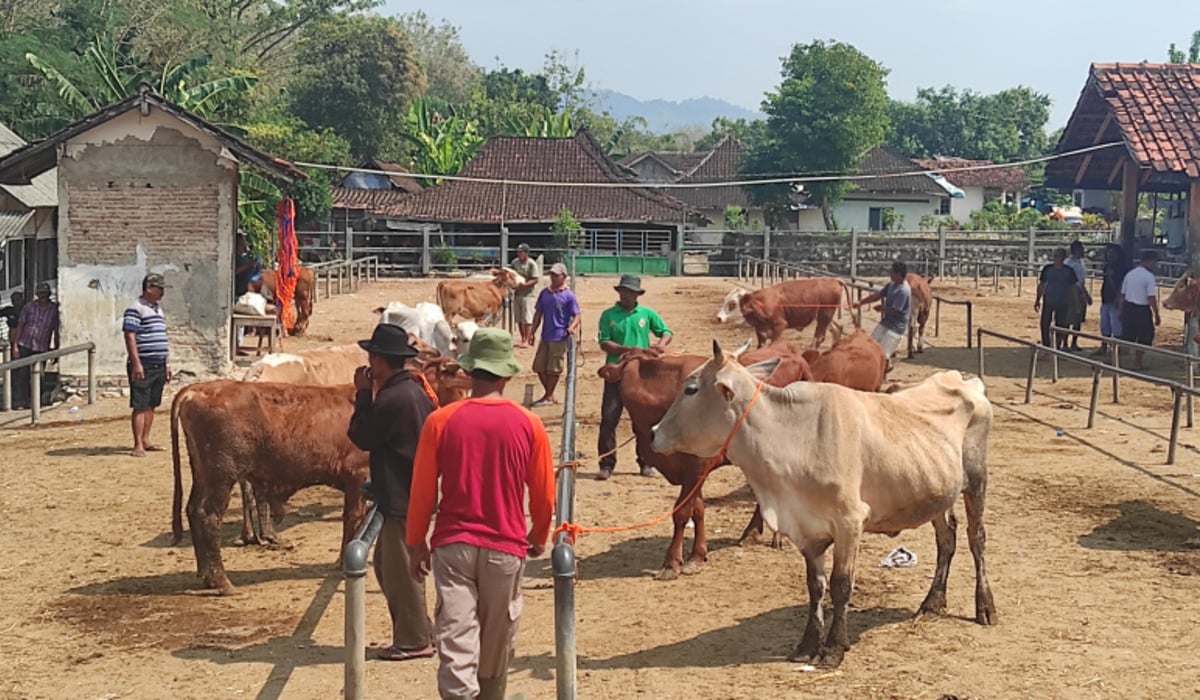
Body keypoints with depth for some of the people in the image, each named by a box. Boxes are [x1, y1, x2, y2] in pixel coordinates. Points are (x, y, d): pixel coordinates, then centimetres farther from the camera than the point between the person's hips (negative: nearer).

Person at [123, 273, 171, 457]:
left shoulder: (158, 309, 18)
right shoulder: (136, 309, -10)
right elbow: (130, 337, -16)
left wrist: (166, 364, 22)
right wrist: (136, 363, -21)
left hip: (159, 365, 8)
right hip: (143, 365, -8)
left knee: (151, 405, 11)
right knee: (140, 406, -7)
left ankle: (145, 440, 18)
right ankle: (138, 445, -6)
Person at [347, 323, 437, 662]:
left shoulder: (392, 399, -20)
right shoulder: (416, 391, 11)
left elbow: (361, 436, -11)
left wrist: (364, 395, -5)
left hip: (401, 499, -10)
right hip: (413, 493, 10)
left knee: (400, 569, 0)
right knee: (387, 565, 18)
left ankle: (413, 641, 9)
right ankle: (418, 631, 25)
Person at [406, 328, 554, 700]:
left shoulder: (441, 420, -7)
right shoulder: (529, 424, -5)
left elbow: (422, 490, -2)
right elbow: (544, 494, 3)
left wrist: (417, 543, 12)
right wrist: (538, 537, 21)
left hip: (452, 544, -1)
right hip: (506, 547, 1)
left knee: (456, 642, -2)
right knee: (497, 647, 19)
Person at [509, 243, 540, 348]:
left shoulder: (532, 264, -12)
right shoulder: (515, 262, 8)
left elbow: (535, 280, -15)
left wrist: (524, 285, -26)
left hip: (528, 294, -7)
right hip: (517, 293, 7)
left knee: (527, 319, -5)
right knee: (519, 318, 12)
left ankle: (527, 341, -2)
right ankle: (522, 339, 22)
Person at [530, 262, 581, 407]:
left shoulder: (568, 295, -7)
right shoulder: (544, 293, 9)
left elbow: (577, 315, -8)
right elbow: (538, 313, 16)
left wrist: (571, 327, -27)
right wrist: (533, 332, 11)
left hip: (559, 338, -7)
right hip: (545, 336, 7)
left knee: (554, 369, 0)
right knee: (539, 366, 11)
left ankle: (548, 397, 12)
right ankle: (549, 394, 24)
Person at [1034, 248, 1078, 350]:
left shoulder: (1069, 271, -3)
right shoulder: (1047, 269, -1)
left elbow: (1073, 288, 3)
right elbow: (1041, 285, 6)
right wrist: (1037, 299, 5)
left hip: (1062, 303, -1)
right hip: (1048, 301, 1)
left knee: (1060, 326, 3)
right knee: (1045, 324, 1)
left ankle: (1058, 347, 13)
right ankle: (1045, 346, 12)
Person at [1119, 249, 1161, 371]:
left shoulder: (1130, 274, 8)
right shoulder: (1149, 276, -13)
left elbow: (1122, 295, 11)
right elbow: (1152, 298, -17)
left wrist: (1122, 311, 18)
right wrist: (1157, 315, -11)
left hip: (1128, 307, 6)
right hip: (1142, 310, -6)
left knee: (1126, 337, 13)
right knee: (1144, 338, 9)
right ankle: (1137, 363, 13)